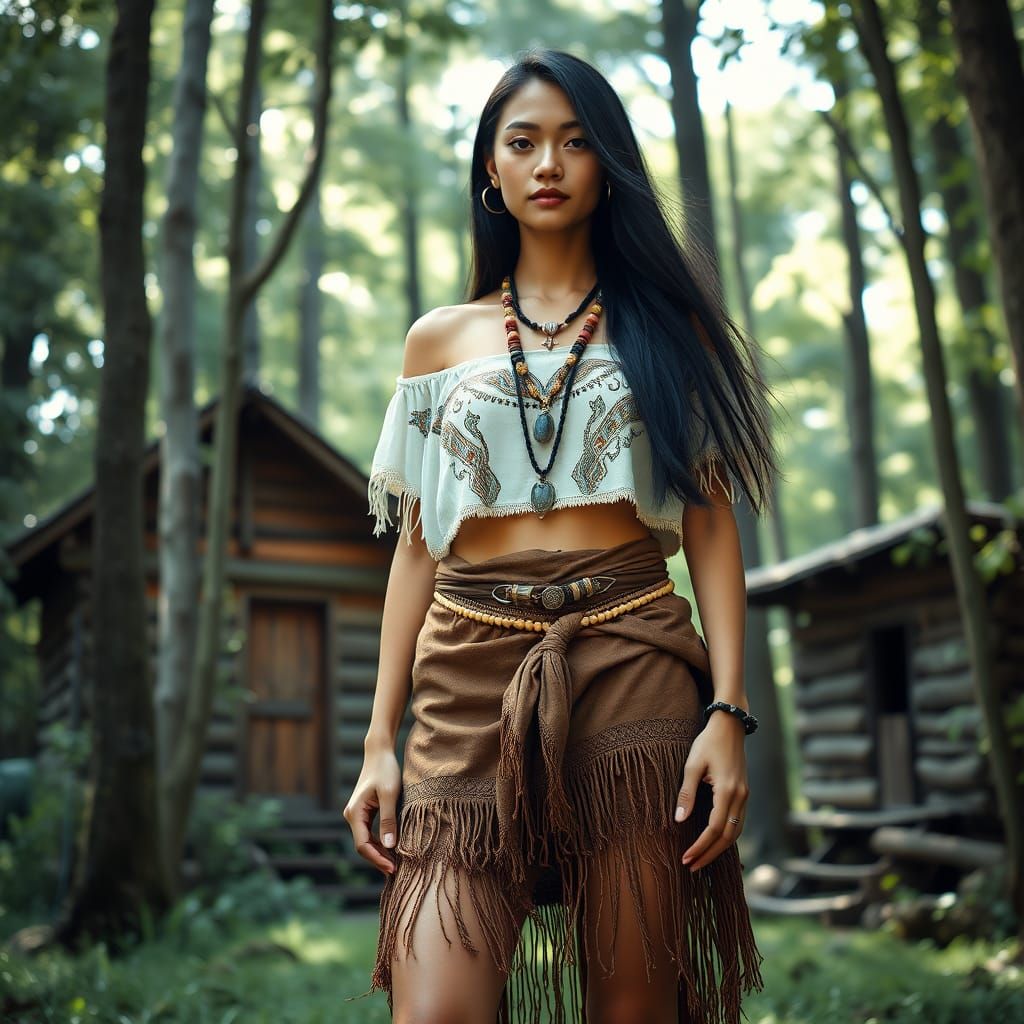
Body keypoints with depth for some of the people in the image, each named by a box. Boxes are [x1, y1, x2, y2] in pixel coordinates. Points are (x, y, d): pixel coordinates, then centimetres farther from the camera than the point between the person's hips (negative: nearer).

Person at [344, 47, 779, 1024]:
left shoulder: (663, 322, 13)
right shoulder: (439, 339, 16)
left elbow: (710, 523, 6)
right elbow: (417, 544, 13)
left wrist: (729, 710, -6)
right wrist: (379, 740, 6)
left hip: (633, 668, 0)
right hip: (472, 677, 1)